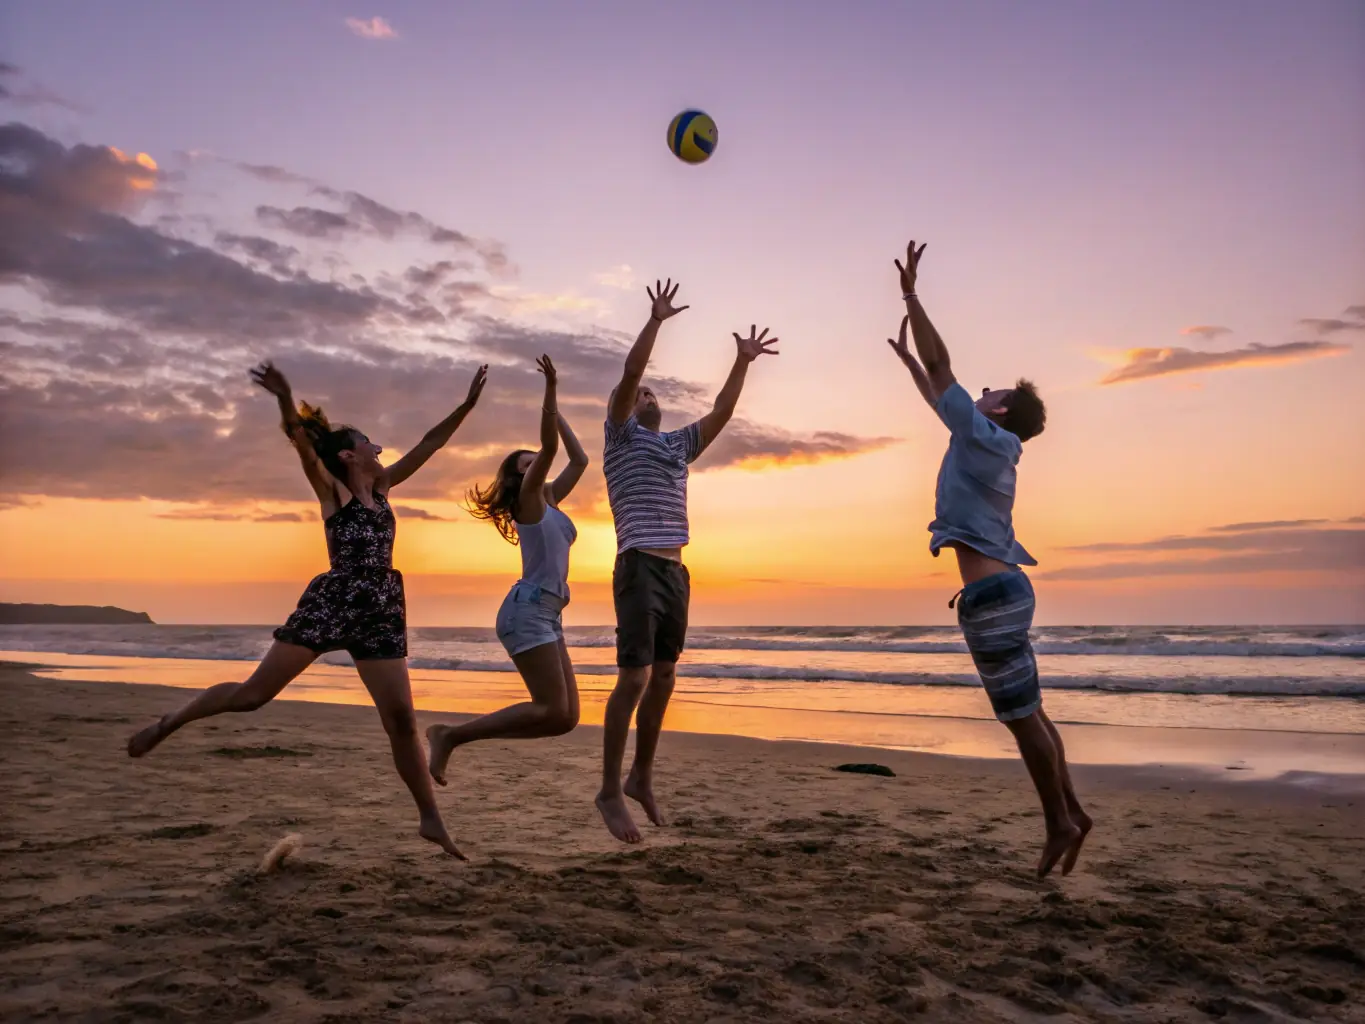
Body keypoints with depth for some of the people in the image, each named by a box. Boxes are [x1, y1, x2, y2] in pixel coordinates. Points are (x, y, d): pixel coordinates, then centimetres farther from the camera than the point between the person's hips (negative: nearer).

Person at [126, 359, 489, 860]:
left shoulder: (381, 487, 18)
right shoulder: (331, 489, 3)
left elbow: (430, 443, 19)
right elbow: (300, 440, -17)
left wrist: (467, 404, 14)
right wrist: (285, 400, -35)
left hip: (380, 614, 4)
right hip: (330, 603, -4)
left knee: (402, 720, -1)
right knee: (254, 693, 0)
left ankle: (431, 819, 5)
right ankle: (166, 723, 25)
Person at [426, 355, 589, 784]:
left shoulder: (550, 500, 21)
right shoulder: (528, 498, 0)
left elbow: (580, 460, 27)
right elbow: (549, 446, -14)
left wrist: (556, 409, 27)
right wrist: (550, 388, -18)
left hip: (546, 614, 9)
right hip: (528, 609, -9)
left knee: (566, 717, 3)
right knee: (553, 710, -16)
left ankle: (459, 734, 6)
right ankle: (450, 735, -9)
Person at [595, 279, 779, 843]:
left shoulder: (677, 444, 22)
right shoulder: (621, 435, 5)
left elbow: (721, 412, 21)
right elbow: (628, 374, -8)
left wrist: (742, 362, 17)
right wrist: (656, 319, -9)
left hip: (676, 573, 7)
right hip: (639, 570, -7)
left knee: (663, 680, 9)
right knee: (634, 679, -11)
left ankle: (642, 777, 22)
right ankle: (610, 790, -2)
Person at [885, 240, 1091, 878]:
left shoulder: (985, 437, -5)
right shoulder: (984, 445, 18)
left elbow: (942, 367, -7)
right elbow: (939, 394, 32)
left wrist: (910, 295, -2)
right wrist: (905, 355, 41)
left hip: (992, 593, -10)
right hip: (1002, 590, 10)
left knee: (1021, 715, -4)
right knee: (1027, 712, 13)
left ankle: (1060, 821, 4)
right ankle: (1068, 814, 19)